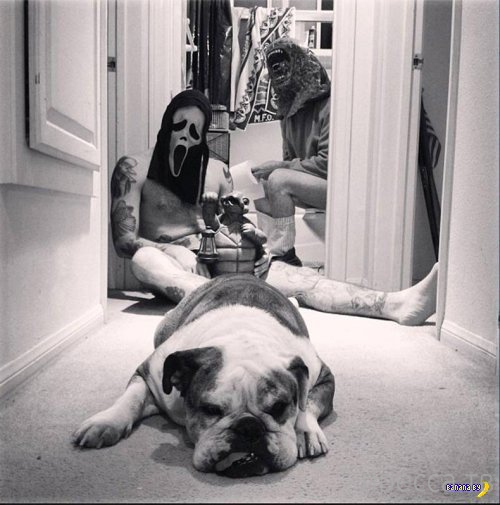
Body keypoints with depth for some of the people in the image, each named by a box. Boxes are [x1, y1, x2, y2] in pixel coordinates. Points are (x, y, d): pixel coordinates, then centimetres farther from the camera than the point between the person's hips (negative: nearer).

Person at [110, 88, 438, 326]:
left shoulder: (217, 171, 17)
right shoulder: (134, 168, 4)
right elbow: (124, 240, -5)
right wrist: (176, 251, -21)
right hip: (173, 264, -3)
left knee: (298, 277, -21)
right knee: (144, 259, -40)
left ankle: (399, 304, -35)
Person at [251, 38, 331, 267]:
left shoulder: (329, 106, -16)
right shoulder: (290, 110, 10)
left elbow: (328, 163, -22)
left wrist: (278, 166, -18)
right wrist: (272, 169, -7)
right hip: (310, 185, 8)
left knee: (279, 179, -26)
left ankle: (284, 255, -19)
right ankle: (269, 251, -8)